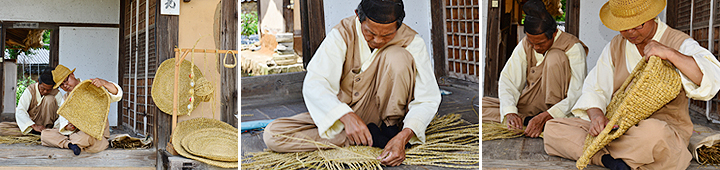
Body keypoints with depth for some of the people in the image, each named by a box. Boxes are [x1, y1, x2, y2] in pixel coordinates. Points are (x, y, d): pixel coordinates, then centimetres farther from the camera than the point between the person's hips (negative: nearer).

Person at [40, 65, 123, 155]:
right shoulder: (65, 98, 15)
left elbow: (116, 95, -15)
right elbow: (63, 119, 7)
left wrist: (103, 82, -33)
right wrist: (67, 127, -19)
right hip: (75, 131, 5)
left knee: (85, 137, -42)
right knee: (45, 134, -11)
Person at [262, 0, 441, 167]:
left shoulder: (412, 42, -14)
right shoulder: (342, 35, -14)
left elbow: (428, 98, -16)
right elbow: (313, 85, -22)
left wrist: (404, 136, -34)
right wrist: (346, 116, -40)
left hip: (383, 114, -2)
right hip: (341, 115, 2)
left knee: (397, 56, -26)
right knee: (272, 135, -21)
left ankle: (391, 130, -13)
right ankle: (374, 137, -22)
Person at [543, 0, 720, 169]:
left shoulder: (679, 44, -3)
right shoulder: (614, 47, 12)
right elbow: (594, 89, 6)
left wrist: (670, 53, -29)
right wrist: (596, 114, -17)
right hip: (617, 127, 5)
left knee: (652, 133, -44)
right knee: (552, 129, -14)